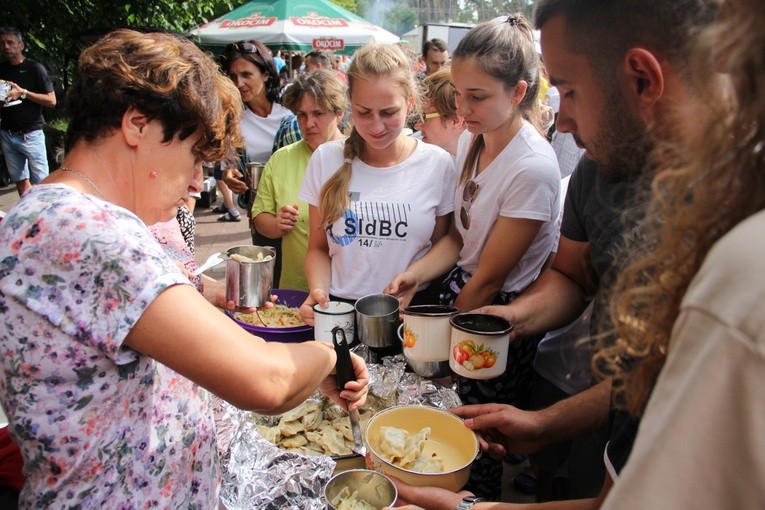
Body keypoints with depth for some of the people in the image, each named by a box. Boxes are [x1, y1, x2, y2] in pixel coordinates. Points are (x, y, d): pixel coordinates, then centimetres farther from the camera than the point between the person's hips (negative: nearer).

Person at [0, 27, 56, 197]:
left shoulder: (35, 68, -4)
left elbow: (51, 100, -8)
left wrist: (23, 92, -18)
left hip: (30, 134, -5)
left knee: (41, 182, -6)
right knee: (19, 180, 9)